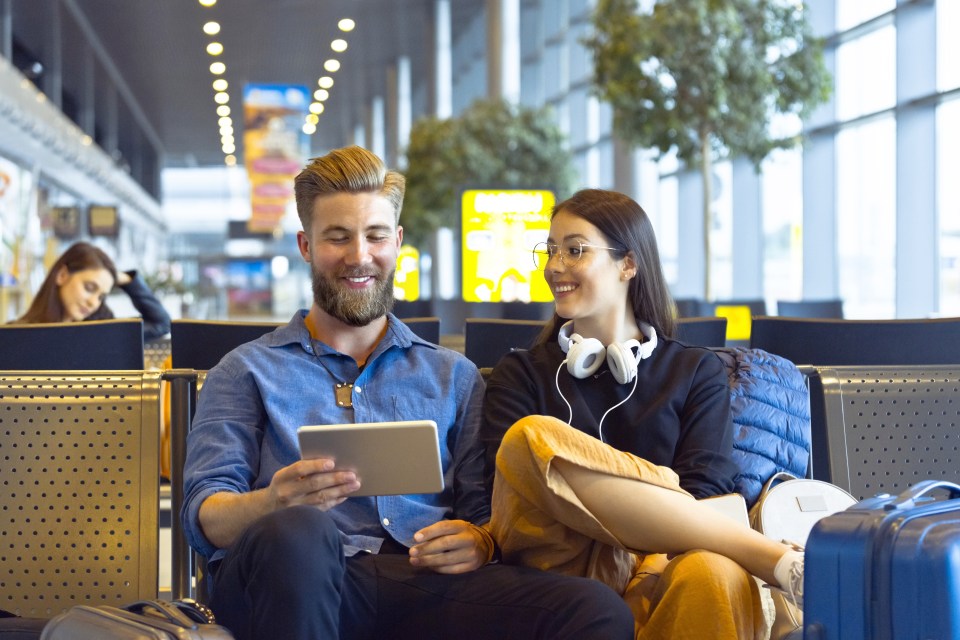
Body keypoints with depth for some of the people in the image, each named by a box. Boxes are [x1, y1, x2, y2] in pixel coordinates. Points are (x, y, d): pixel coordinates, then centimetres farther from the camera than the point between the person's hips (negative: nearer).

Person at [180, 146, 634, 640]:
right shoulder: (248, 372, 19)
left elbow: (486, 508, 18)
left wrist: (480, 541, -8)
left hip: (427, 583, 1)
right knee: (297, 531, -40)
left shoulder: (454, 376, 26)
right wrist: (274, 503, -19)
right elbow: (203, 515, 5)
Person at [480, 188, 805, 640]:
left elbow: (704, 492, 4)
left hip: (658, 568, -2)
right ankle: (773, 558, -29)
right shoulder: (519, 375, 21)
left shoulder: (696, 373, 20)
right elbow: (507, 490, 4)